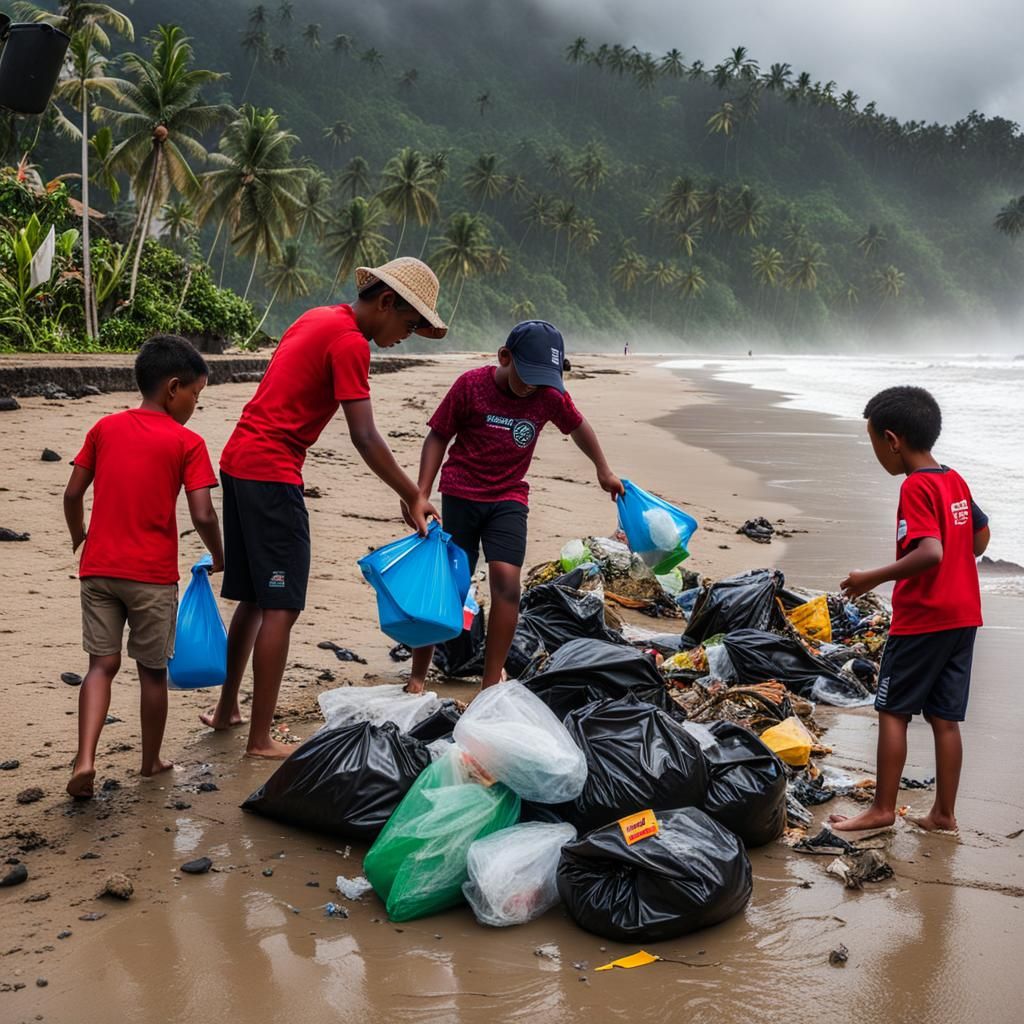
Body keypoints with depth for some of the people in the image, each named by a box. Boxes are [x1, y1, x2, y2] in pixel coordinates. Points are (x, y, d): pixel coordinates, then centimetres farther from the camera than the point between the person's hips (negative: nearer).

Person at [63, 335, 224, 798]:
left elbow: (72, 493, 6)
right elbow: (202, 516, -13)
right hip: (153, 574, -3)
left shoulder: (105, 428, 6)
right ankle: (151, 762, 25)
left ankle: (85, 758, -9)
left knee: (103, 664, 8)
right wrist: (218, 558, 5)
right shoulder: (188, 443, -6)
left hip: (98, 568, 3)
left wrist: (79, 536, 24)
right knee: (153, 670, 11)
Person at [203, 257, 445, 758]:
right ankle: (260, 739, -1)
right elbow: (365, 438, -17)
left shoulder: (318, 319, 16)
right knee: (281, 607, -5)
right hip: (273, 472, -10)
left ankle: (227, 709, 30)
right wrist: (414, 498, -11)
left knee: (255, 598, 19)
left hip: (238, 460, 10)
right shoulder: (350, 342, -12)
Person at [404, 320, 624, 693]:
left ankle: (491, 684, -7)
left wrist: (603, 471, 27)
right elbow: (438, 437, -4)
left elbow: (578, 426, 17)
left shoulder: (550, 396, -3)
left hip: (509, 498, 2)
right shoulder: (471, 385, -11)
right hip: (461, 496, -2)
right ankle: (417, 678, 13)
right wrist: (421, 495, -10)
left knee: (506, 582, -15)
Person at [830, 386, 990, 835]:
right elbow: (981, 537, 20)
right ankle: (944, 814, 15)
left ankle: (883, 809, 8)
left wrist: (872, 578, -20)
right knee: (945, 717, 11)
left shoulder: (916, 487, -17)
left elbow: (929, 552, -28)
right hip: (963, 615, 8)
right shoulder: (955, 481, 9)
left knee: (893, 711, 3)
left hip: (921, 617, -8)